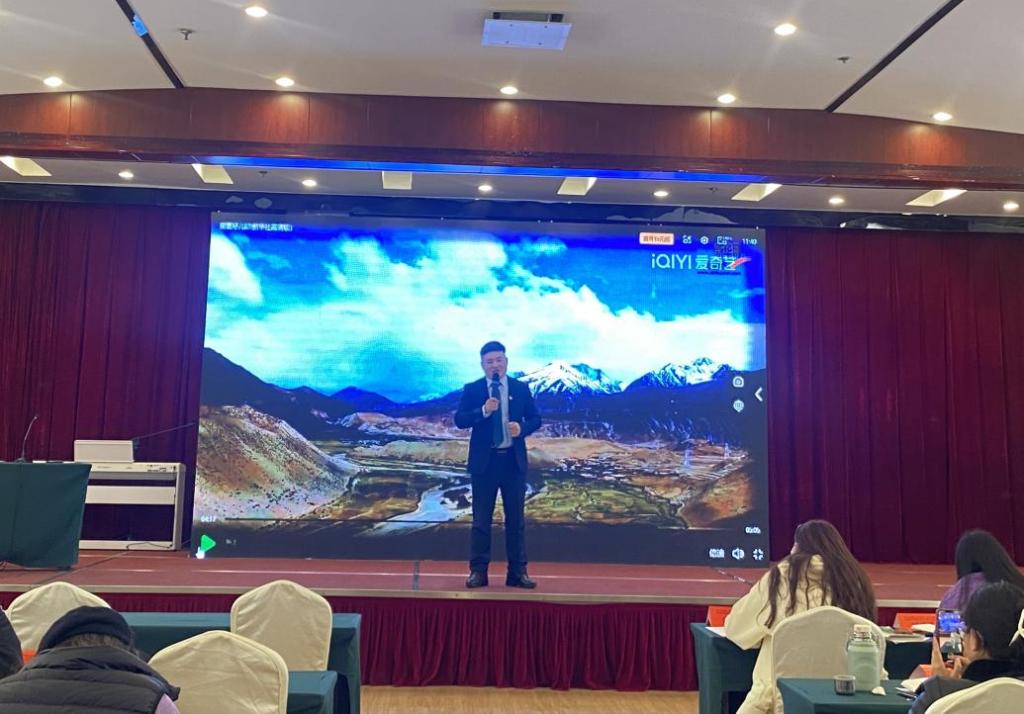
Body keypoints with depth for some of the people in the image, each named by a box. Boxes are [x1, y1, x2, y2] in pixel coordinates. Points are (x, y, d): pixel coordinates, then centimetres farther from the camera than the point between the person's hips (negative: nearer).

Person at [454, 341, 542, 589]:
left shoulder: (521, 388, 6)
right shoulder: (472, 389, 1)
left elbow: (535, 418, 7)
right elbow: (459, 420, -8)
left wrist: (522, 428, -13)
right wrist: (483, 411, -23)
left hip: (514, 460, 2)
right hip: (484, 461, -1)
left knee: (516, 518, 6)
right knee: (481, 519, 3)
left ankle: (517, 572, 12)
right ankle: (478, 571, 10)